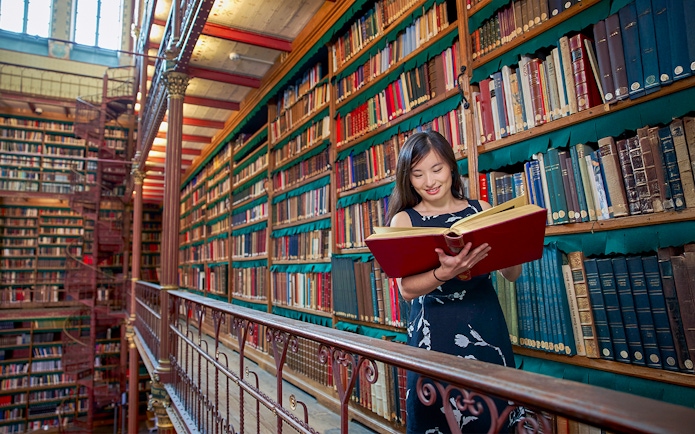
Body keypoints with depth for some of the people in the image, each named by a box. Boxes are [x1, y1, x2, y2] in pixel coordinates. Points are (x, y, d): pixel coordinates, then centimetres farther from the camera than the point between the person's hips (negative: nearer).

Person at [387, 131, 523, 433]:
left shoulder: (481, 210, 4)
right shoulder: (404, 220, -2)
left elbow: (512, 275, 4)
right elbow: (407, 289, -11)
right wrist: (444, 274, -30)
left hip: (486, 327, 2)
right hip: (434, 335, -2)